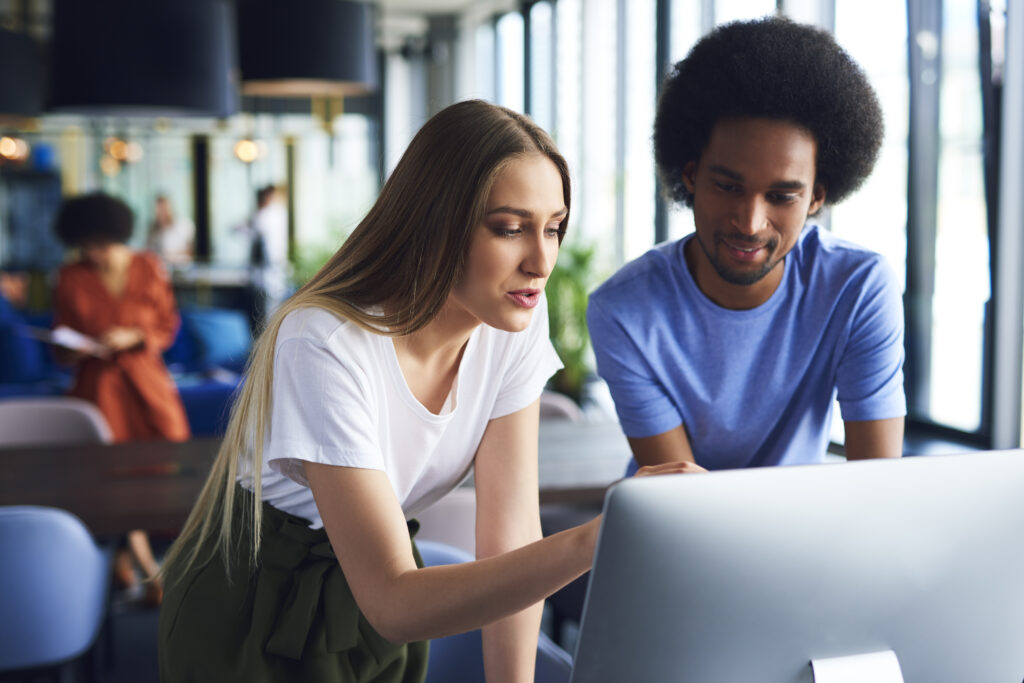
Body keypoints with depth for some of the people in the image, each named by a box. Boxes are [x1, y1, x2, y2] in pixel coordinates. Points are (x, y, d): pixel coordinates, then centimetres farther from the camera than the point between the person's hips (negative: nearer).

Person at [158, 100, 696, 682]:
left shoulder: (517, 317, -15)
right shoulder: (325, 347, -33)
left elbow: (511, 532, -15)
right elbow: (392, 604, -38)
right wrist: (595, 539, -49)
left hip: (380, 596, 5)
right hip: (249, 619, -4)